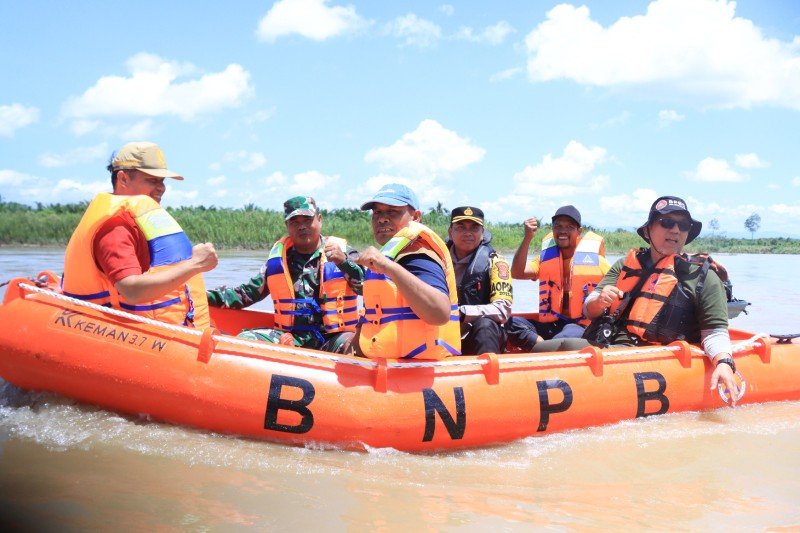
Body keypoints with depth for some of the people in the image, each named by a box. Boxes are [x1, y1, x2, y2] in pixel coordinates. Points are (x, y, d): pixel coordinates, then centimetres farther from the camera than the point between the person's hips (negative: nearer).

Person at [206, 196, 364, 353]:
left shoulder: (343, 252, 3)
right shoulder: (278, 258, 12)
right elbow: (248, 293, 18)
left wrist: (344, 263, -26)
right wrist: (208, 296, 6)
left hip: (334, 338, -3)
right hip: (291, 337, 4)